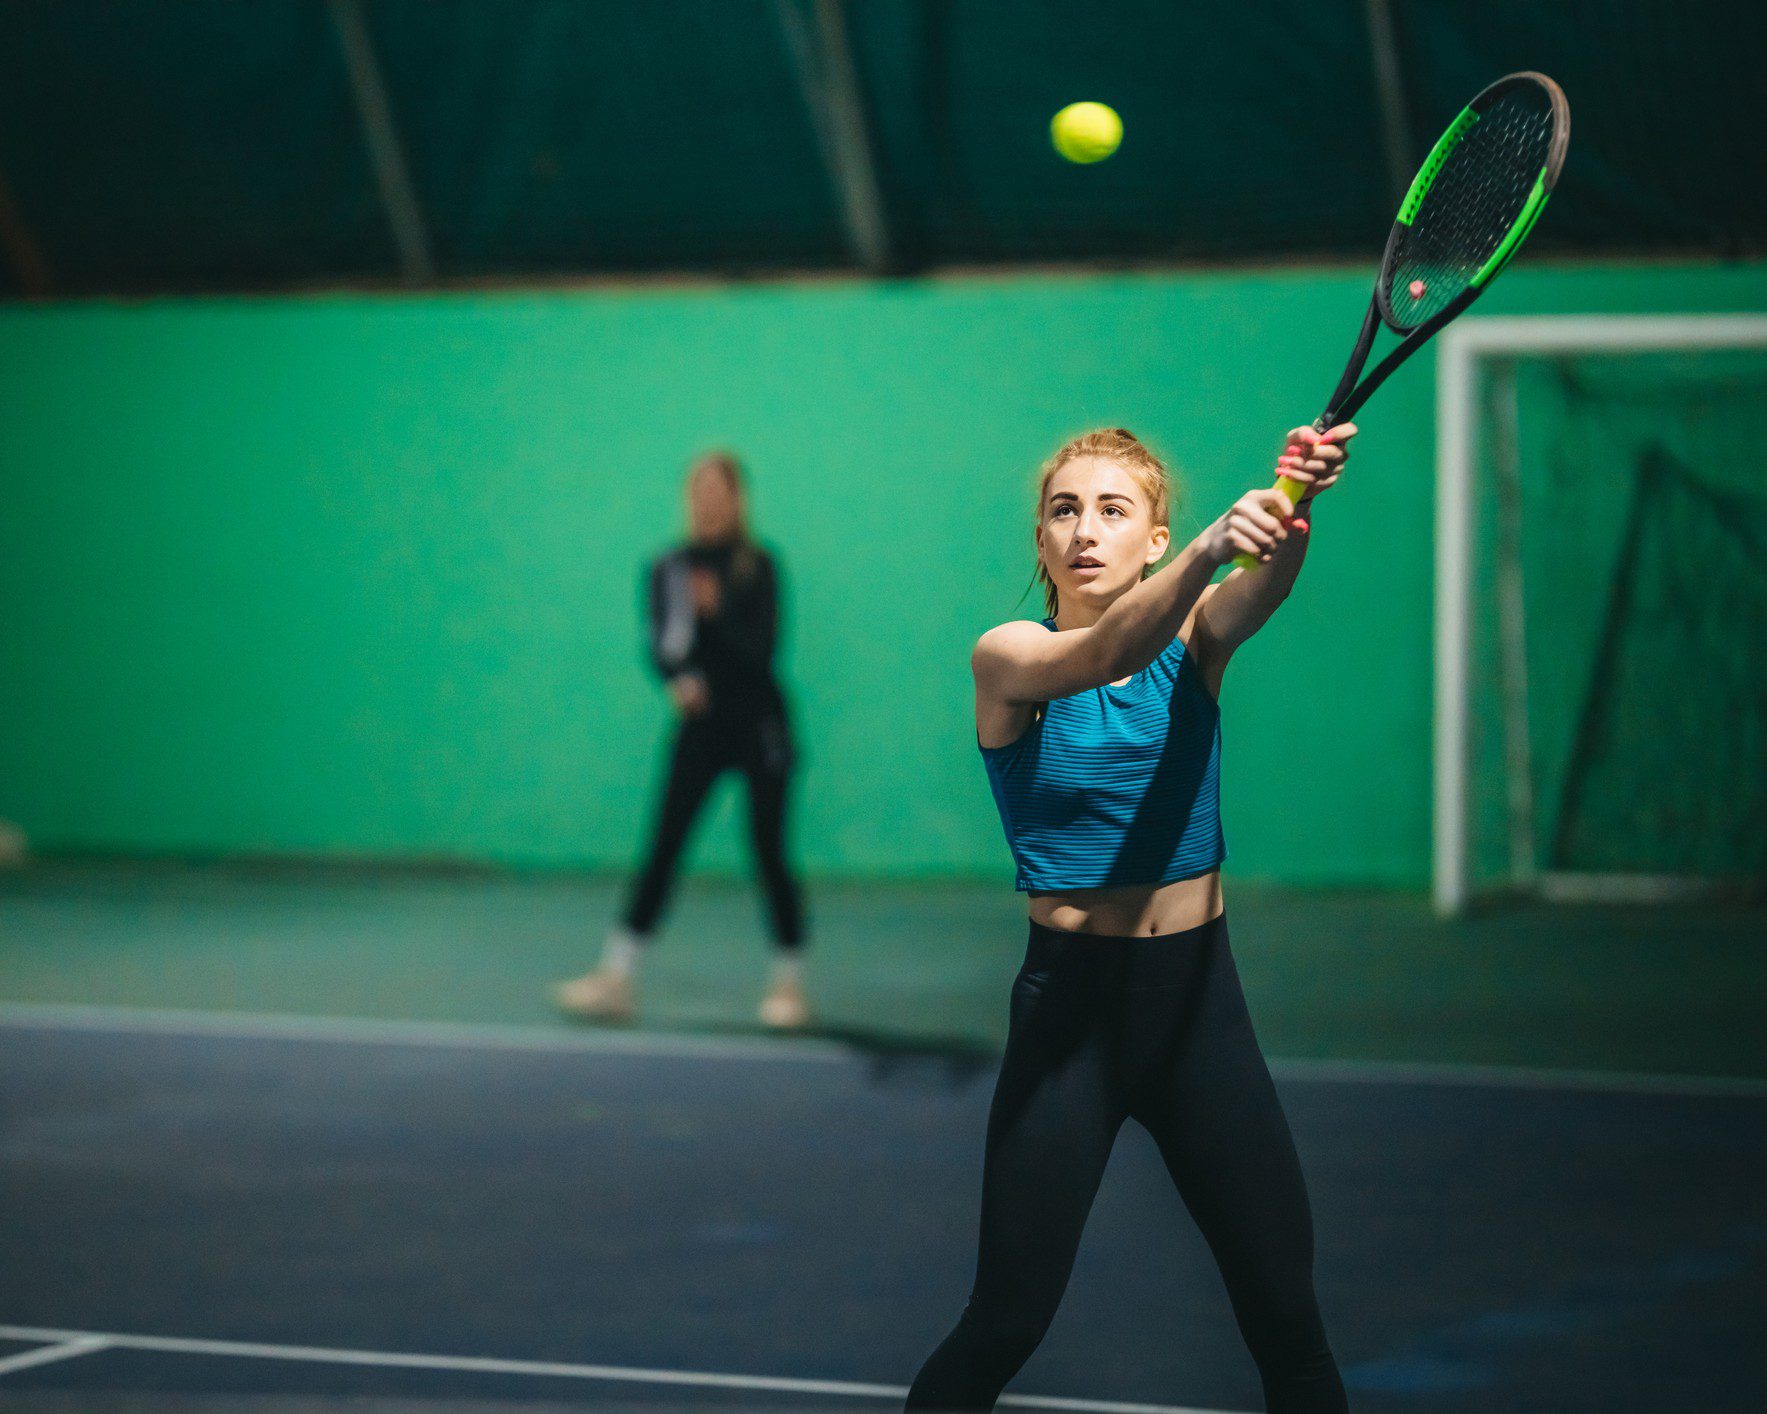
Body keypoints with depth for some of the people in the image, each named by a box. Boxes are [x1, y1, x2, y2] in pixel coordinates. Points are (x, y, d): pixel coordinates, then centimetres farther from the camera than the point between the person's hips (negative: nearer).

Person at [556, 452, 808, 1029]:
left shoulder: (756, 565, -6)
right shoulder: (669, 569, 1)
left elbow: (762, 647, -13)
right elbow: (660, 645, -6)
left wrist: (717, 612, -30)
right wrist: (679, 678, -28)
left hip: (758, 722, -2)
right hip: (700, 723, 2)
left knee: (769, 852, 1)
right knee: (663, 847, -2)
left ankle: (788, 982, 13)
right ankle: (616, 978, -2)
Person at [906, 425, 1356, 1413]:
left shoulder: (1196, 638, 2)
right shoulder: (1008, 657, -6)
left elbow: (1265, 589, -22)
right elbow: (1108, 653, -29)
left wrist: (1293, 510, -46)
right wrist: (1211, 547, -48)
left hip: (1199, 995, 3)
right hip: (1071, 1001, -3)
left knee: (1288, 1321, 2)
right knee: (1003, 1329, -3)